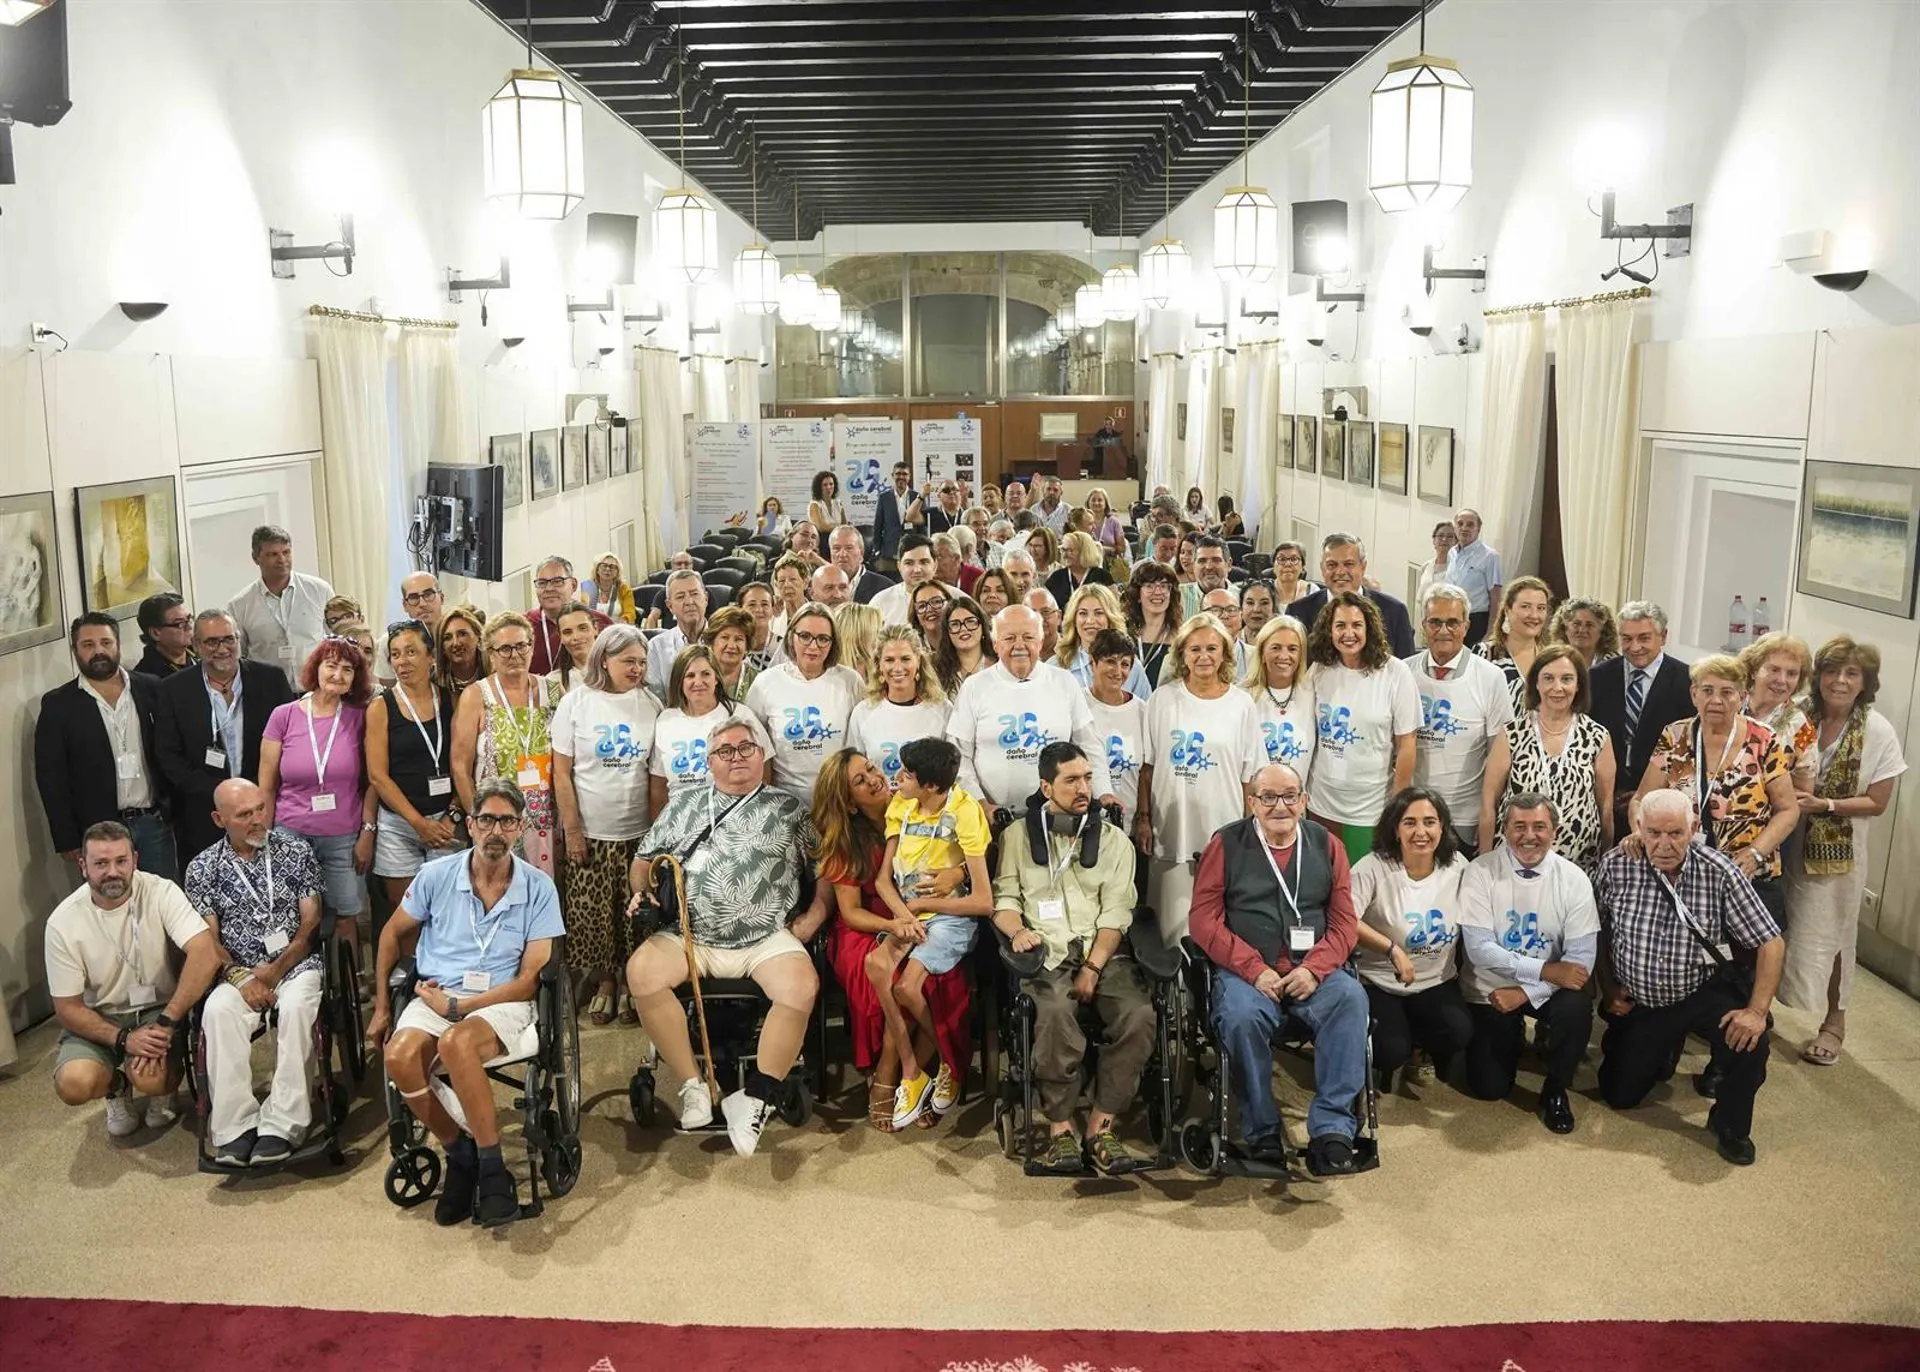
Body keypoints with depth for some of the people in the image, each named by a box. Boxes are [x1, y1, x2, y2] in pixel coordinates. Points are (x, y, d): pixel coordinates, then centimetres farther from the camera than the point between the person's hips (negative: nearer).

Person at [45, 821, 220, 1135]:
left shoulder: (160, 892, -16)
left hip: (159, 1008, -2)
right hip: (98, 1017, 2)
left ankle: (164, 1086, 10)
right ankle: (117, 1087, 12)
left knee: (151, 1078, -29)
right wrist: (123, 1039, -21)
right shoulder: (63, 922, -11)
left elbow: (206, 955, -28)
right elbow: (68, 1007, -6)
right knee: (73, 1084, -26)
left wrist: (165, 1023, -31)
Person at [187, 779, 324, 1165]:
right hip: (238, 973, 1)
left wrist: (276, 970, -11)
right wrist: (238, 977, -16)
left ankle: (282, 1125, -33)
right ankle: (235, 1127, -30)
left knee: (295, 1007, -34)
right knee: (217, 1012, -32)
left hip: (295, 964, -1)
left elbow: (311, 923, 2)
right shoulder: (202, 868, 6)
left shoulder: (295, 851, 5)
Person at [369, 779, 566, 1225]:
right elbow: (393, 934, 19)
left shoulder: (539, 889, -2)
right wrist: (381, 1007, 14)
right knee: (400, 1057, -29)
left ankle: (492, 1170, -21)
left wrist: (457, 1006, -12)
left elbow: (528, 981, -5)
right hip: (435, 996, 3)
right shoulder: (436, 876, 4)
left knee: (456, 1044, -36)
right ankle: (460, 1153, -6)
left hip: (503, 1002, -3)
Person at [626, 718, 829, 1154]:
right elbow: (645, 859, 23)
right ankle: (693, 1087, -16)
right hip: (688, 937, 2)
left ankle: (755, 1099, -17)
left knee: (801, 985, -31)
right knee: (642, 970, -27)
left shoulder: (789, 808, 13)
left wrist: (816, 913, -3)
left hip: (768, 939, -2)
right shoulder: (683, 803, 19)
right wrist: (641, 892, 5)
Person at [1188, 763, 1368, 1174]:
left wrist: (1314, 969, -10)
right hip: (1246, 971, -2)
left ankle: (1332, 1130, -25)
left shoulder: (1326, 846, 13)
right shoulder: (1227, 844, 6)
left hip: (1312, 972, 2)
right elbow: (1205, 919, 0)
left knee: (1352, 999, -29)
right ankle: (1262, 1134, -17)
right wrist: (1254, 970, -11)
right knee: (1242, 1017, -33)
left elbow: (1344, 921, 8)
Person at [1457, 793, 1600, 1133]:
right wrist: (1544, 970, -27)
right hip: (1491, 991, -1)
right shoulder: (1481, 872, -14)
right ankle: (1513, 1039, 30)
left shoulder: (1573, 879, -10)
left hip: (1546, 990, 1)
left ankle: (1556, 1090, -3)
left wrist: (1526, 993, -23)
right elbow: (1479, 949, -19)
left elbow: (1582, 956, -15)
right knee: (1490, 1088, -6)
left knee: (1577, 1007, -32)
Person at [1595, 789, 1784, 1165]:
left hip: (1702, 992, -2)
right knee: (1618, 1097, 6)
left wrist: (1757, 1011, -24)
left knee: (1749, 1040, -31)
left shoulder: (1719, 872, -19)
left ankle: (1729, 1124, 0)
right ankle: (1661, 1050, 40)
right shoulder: (1615, 867, -15)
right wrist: (1608, 989, 1)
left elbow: (1771, 944, -15)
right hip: (1637, 1001, 2)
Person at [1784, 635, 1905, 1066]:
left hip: (1838, 850, -1)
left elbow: (1876, 803, -8)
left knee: (1827, 934, 11)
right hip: (1787, 842, 2)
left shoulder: (1879, 732, -12)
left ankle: (1835, 1021, 32)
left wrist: (1825, 805, -20)